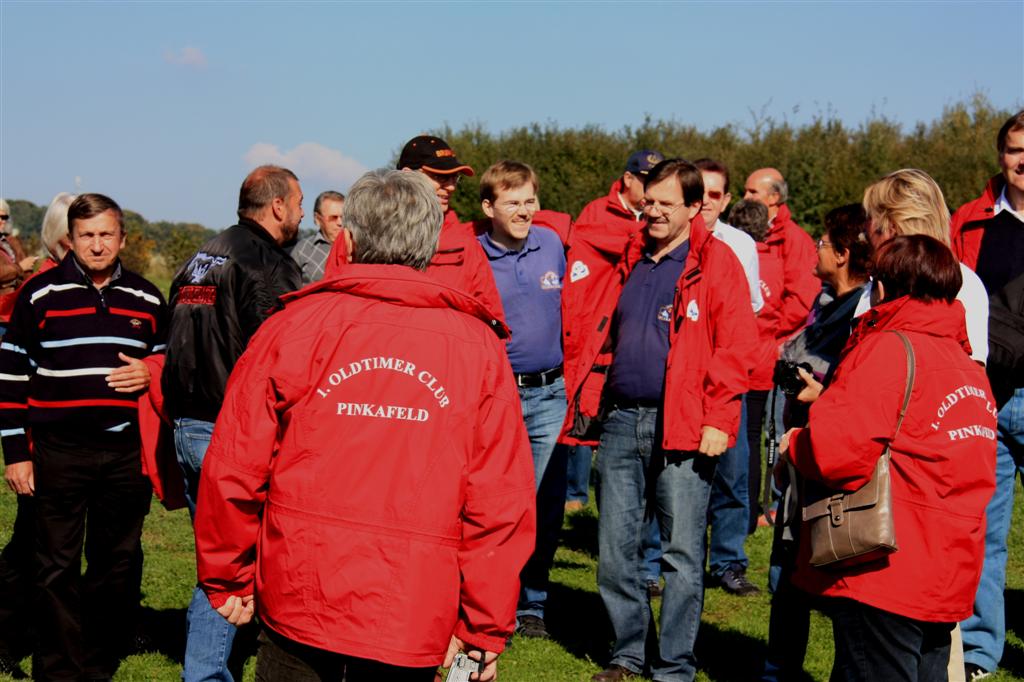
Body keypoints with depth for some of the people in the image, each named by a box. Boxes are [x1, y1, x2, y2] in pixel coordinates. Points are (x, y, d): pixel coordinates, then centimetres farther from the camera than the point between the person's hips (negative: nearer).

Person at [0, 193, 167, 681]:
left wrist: (151, 375, -4)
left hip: (127, 452, 3)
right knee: (58, 568, 1)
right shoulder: (40, 294, -1)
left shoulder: (147, 299, 8)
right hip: (59, 453, -3)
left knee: (118, 565, 9)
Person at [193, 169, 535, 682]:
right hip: (415, 615, 0)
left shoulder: (293, 326, -1)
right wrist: (485, 628, 3)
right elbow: (502, 499, -4)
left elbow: (234, 469, -2)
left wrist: (227, 578, 12)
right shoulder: (477, 345, 0)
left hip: (297, 597, 0)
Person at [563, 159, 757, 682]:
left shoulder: (716, 261, -2)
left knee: (682, 553, 0)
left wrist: (718, 420, -14)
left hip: (683, 427, -5)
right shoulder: (630, 261, 16)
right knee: (614, 547, 8)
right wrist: (583, 404, 12)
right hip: (620, 421, 6)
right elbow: (600, 337, 20)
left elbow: (734, 346, -8)